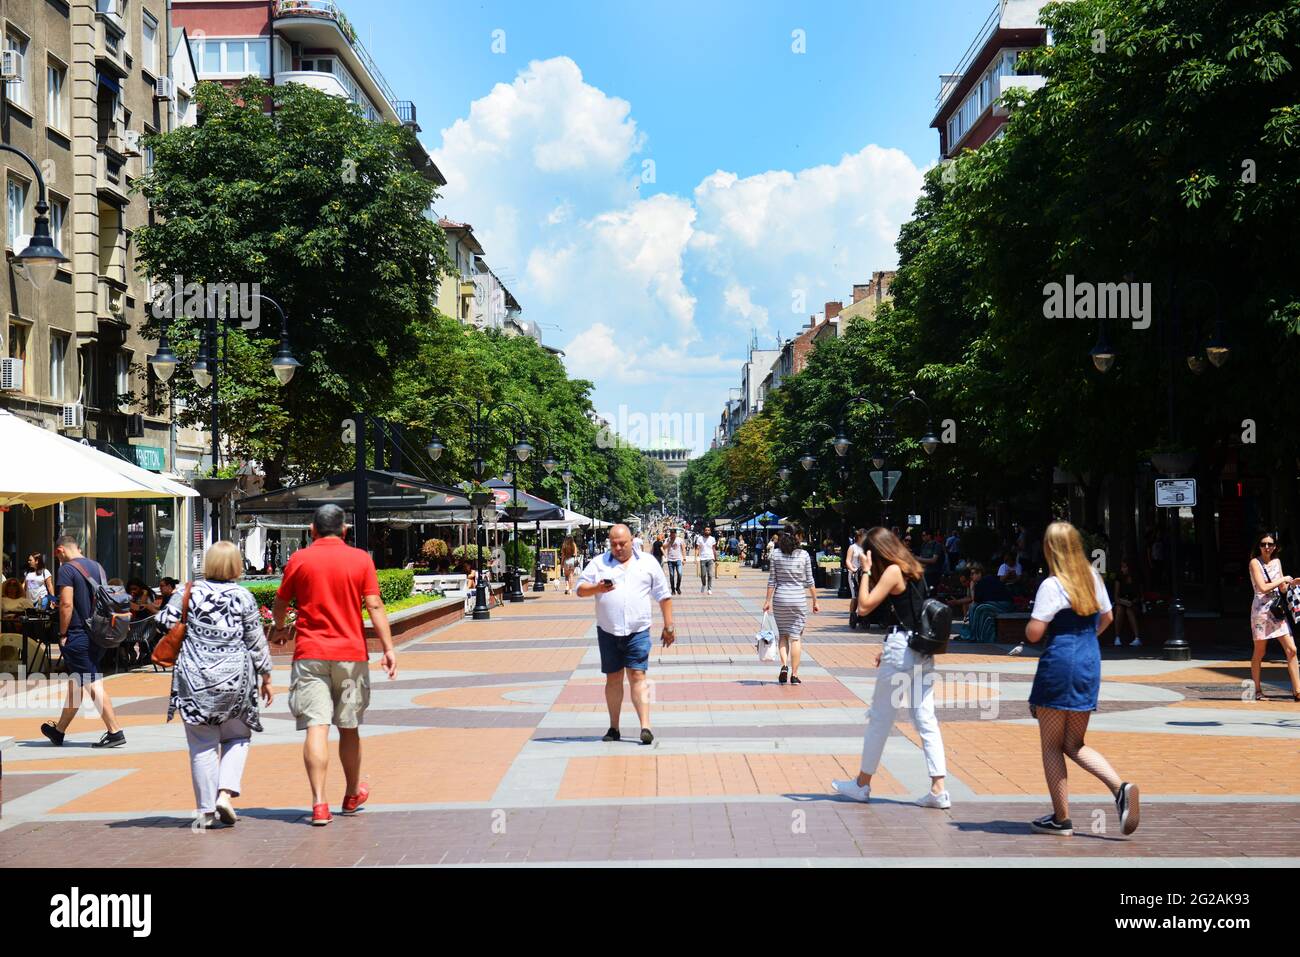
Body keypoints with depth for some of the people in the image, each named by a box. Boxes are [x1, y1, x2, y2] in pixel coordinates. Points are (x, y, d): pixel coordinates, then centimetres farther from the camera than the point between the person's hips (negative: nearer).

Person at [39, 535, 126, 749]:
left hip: (78, 635, -8)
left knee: (94, 685, -8)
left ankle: (115, 731, -12)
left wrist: (62, 634, -9)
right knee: (75, 683, 18)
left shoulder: (67, 570, -10)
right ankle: (59, 731, 30)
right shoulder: (97, 567, 14)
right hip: (97, 635, 8)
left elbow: (66, 604, -17)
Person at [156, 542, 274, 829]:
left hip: (194, 677, 1)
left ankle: (205, 810, 8)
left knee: (202, 744, 6)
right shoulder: (243, 597, -1)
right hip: (234, 677, -1)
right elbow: (256, 641, 2)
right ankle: (226, 793, -2)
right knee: (237, 737, 16)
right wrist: (265, 678, 12)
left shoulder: (189, 592, 0)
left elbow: (164, 622, -4)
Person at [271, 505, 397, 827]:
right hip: (351, 655, 1)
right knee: (349, 728, 14)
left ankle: (319, 804, -16)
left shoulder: (300, 559, 2)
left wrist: (279, 629, 33)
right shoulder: (361, 559, 1)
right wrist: (388, 648, -5)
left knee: (316, 728, -6)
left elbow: (280, 603, 13)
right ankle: (352, 795, 32)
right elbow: (374, 605, -6)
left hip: (309, 654, -1)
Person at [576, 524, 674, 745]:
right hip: (608, 631, 2)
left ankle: (645, 727, -14)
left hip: (638, 631, -2)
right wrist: (597, 588, -17)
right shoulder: (598, 563, 8)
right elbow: (580, 590, 3)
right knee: (613, 678, 7)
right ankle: (613, 728, 16)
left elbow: (664, 596, 11)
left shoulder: (648, 563, 8)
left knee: (637, 676, -9)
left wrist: (669, 626, 7)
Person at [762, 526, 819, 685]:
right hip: (798, 599, -1)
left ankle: (784, 665, -6)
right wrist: (815, 601, 8)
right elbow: (809, 581, 0)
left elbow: (772, 580, -1)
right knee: (795, 637, 4)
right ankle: (794, 674, 5)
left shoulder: (776, 554, -3)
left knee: (783, 635, 15)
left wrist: (768, 600, 5)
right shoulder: (804, 555, -4)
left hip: (780, 598, 1)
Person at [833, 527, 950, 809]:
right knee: (926, 719, 5)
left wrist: (866, 571, -7)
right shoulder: (914, 569, 14)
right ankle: (938, 789, 0)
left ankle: (862, 785, 15)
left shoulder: (892, 571, -11)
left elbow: (864, 607, -13)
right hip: (924, 653, 8)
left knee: (879, 718, 4)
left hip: (901, 651, -8)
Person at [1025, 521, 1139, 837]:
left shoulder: (1052, 586, -14)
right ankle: (1120, 787, -8)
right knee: (1074, 744, 15)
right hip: (1090, 663, 7)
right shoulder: (1093, 577, 8)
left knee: (1051, 745, 6)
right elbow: (1106, 617, 21)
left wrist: (1031, 622, 4)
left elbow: (1034, 633, -18)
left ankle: (1061, 819, 8)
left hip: (1058, 665, -7)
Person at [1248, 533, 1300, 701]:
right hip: (1261, 609, -6)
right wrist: (1283, 579, -7)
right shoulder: (1255, 562, -5)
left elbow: (1282, 589, 15)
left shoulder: (1276, 561, 14)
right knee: (1259, 653, 1)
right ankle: (1257, 690, 10)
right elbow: (1263, 588, -16)